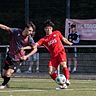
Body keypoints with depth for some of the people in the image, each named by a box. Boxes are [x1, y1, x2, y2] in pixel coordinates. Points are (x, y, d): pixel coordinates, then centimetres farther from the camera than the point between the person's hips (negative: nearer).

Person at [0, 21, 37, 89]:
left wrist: (26, 56, -17)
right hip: (10, 55, 2)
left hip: (17, 58, -2)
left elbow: (35, 49, -8)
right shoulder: (16, 31, -11)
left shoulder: (29, 39, -14)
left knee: (8, 74, -13)